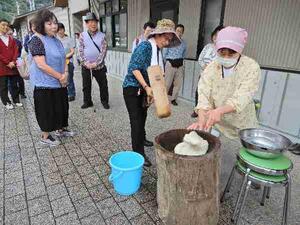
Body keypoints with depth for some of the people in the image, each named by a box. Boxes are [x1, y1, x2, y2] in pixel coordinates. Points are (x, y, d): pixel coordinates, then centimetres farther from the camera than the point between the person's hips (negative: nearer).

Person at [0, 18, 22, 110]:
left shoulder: (11, 39, 14)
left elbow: (16, 51, 6)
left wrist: (13, 62, -8)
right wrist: (7, 63, -13)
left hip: (13, 66, 4)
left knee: (14, 85, 10)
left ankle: (16, 100, 22)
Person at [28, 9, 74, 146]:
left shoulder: (56, 40, 7)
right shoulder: (36, 40, -17)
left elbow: (63, 58, 10)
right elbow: (41, 64, -23)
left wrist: (65, 74, -7)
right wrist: (60, 76, -18)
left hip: (59, 82, 8)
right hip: (45, 84, -8)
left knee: (61, 106, 17)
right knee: (47, 110, 4)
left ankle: (60, 129, 36)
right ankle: (45, 137, 21)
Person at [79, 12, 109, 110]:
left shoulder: (102, 35, 0)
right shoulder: (82, 35, 3)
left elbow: (103, 50, -6)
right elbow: (81, 51, 1)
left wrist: (96, 63, -14)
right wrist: (86, 62, -11)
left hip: (99, 66, -1)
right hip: (86, 66, 1)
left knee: (103, 85, 6)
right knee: (86, 85, 10)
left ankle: (104, 101, 23)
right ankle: (87, 102, 25)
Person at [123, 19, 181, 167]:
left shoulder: (158, 51, 8)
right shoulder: (145, 46, -17)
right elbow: (134, 68, -24)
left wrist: (151, 90, 2)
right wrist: (146, 87, -27)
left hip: (143, 89, 8)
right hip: (132, 88, -8)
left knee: (142, 116, 21)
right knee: (136, 120, -6)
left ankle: (141, 139, 43)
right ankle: (138, 152, 4)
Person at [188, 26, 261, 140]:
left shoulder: (251, 67, -14)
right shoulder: (211, 68, -6)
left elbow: (241, 98, -25)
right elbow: (204, 96, -16)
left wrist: (219, 111, -44)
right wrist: (201, 121, -32)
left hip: (242, 126, -1)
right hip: (215, 123, 2)